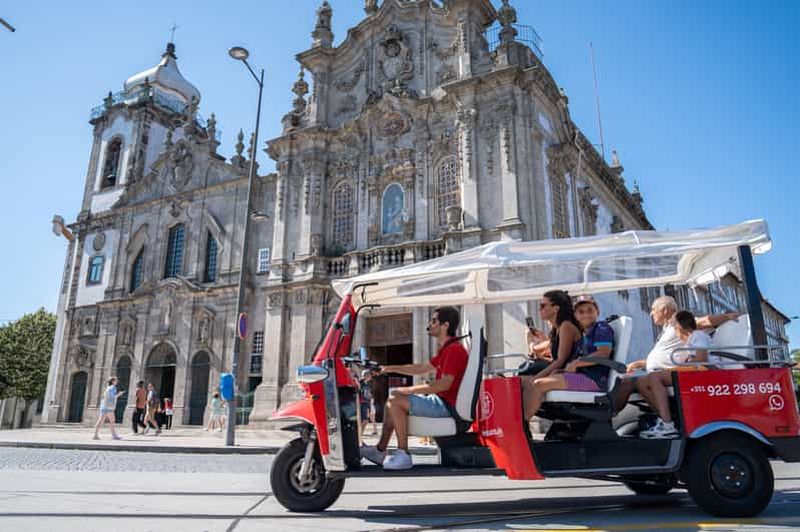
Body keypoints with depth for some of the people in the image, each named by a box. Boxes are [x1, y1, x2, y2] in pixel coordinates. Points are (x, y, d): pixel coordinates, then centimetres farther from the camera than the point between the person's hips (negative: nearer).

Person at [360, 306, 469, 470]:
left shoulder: (454, 349, -17)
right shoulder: (447, 349, 17)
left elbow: (444, 384, -25)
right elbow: (421, 369, 22)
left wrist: (409, 390, -20)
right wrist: (390, 369, 18)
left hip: (446, 405, -11)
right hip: (442, 401, 11)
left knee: (395, 401, -18)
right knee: (394, 397, 14)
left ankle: (403, 455, -15)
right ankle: (380, 450, 14)